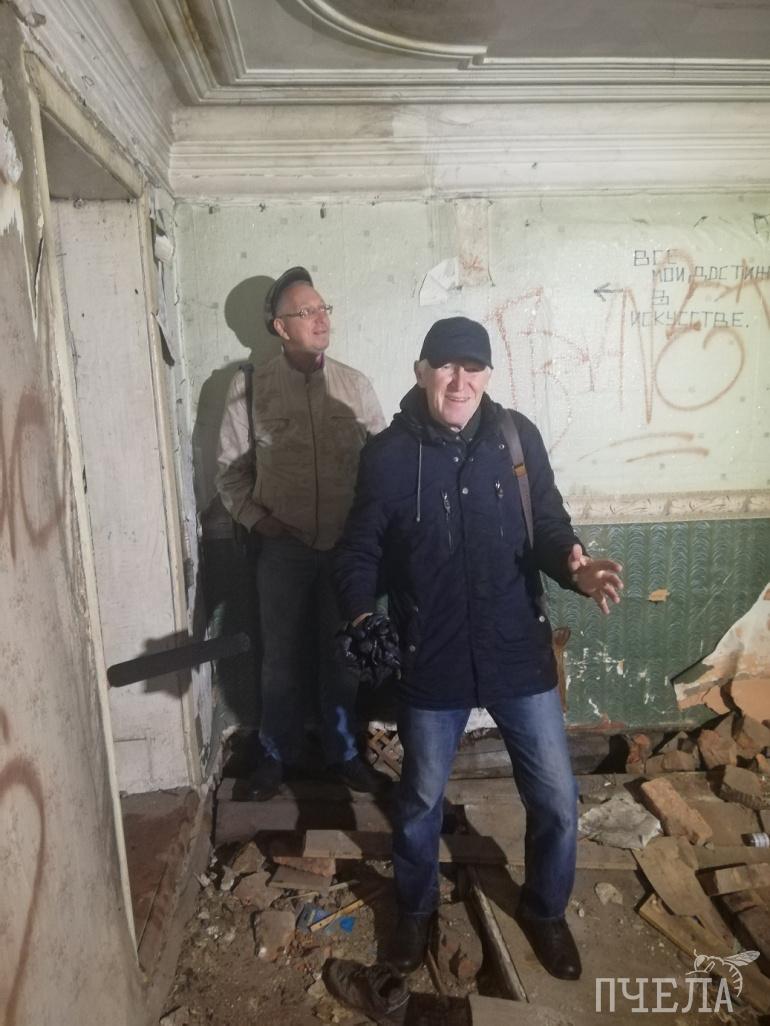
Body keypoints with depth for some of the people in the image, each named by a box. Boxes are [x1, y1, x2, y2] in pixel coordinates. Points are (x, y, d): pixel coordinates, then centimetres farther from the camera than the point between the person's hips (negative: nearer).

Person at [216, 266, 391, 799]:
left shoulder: (355, 385, 0)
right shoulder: (250, 386, -3)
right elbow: (231, 466, 3)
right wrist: (253, 515, -8)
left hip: (347, 545, 1)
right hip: (283, 546, -1)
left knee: (343, 655, 13)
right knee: (281, 658, 11)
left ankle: (345, 751, 33)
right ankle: (278, 755, 32)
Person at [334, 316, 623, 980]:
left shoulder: (518, 437, -4)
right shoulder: (387, 455, -8)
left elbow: (549, 525, 2)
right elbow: (360, 552, -3)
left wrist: (574, 565, -20)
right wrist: (361, 617, -21)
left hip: (519, 654, 2)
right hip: (431, 661, -1)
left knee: (557, 800, 13)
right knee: (421, 801, 19)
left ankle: (545, 911, 44)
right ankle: (417, 908, 49)